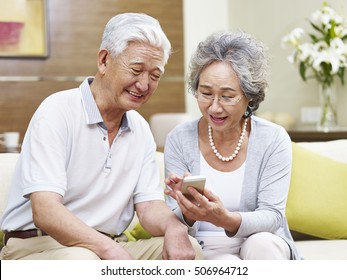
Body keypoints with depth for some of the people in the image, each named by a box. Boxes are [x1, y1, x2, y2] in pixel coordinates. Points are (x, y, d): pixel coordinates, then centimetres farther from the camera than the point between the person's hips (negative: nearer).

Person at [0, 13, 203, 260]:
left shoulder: (141, 129, 11)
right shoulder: (58, 112, -13)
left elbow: (149, 204, 4)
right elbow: (44, 211, -23)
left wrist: (174, 227, -21)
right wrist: (110, 249, -37)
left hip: (109, 250, 7)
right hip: (37, 246, -6)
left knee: (189, 248, -15)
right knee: (80, 260, -39)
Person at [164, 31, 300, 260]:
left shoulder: (274, 140, -6)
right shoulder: (179, 140, -4)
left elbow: (272, 216, -11)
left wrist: (226, 219, -32)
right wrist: (188, 212, -31)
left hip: (265, 249, 2)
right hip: (206, 251, -1)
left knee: (261, 243, -33)